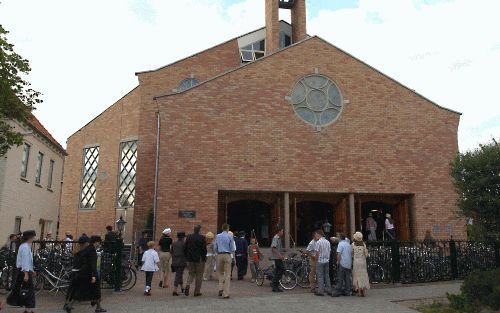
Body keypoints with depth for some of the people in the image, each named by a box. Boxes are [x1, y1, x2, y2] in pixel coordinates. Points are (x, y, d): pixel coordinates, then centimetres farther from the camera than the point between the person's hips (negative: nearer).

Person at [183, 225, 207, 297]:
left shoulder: (189, 237, 2)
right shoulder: (202, 238, -11)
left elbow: (185, 248, 5)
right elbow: (204, 249, -11)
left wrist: (187, 257, 13)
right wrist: (204, 258, 0)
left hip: (190, 259, 4)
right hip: (199, 259, -3)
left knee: (191, 273, 17)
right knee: (199, 275, 8)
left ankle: (188, 285, -10)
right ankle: (197, 291, 11)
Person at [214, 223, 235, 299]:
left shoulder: (217, 236, 4)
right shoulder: (230, 237, -4)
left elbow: (215, 248, 7)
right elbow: (233, 249, -3)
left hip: (219, 255, 3)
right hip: (227, 255, -3)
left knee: (220, 273, 20)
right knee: (227, 274, 1)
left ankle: (221, 288, 5)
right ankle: (225, 293, -2)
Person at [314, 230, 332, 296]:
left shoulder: (318, 242, -12)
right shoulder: (327, 242, 8)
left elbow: (317, 253, -13)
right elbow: (329, 252, 8)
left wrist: (316, 260, 0)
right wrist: (327, 258, 14)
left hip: (320, 261, -6)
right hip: (327, 261, 6)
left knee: (320, 276, 0)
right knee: (327, 275, 13)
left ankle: (320, 291, 1)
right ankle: (329, 290, 17)